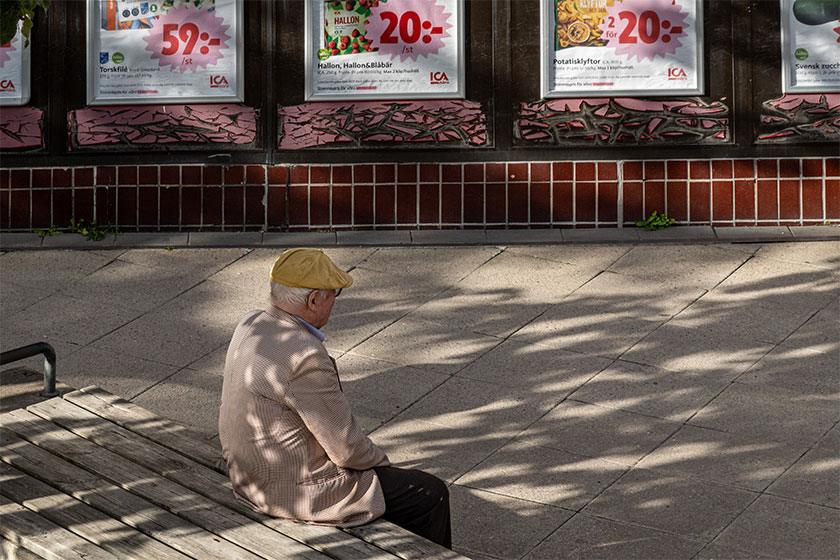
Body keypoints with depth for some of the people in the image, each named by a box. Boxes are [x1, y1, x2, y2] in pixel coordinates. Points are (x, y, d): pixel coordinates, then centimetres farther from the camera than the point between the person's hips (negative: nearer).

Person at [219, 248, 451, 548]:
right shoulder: (305, 357, -30)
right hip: (299, 492, -10)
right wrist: (380, 461, 0)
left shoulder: (251, 326, -1)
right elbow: (348, 450, -22)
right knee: (431, 493, 2)